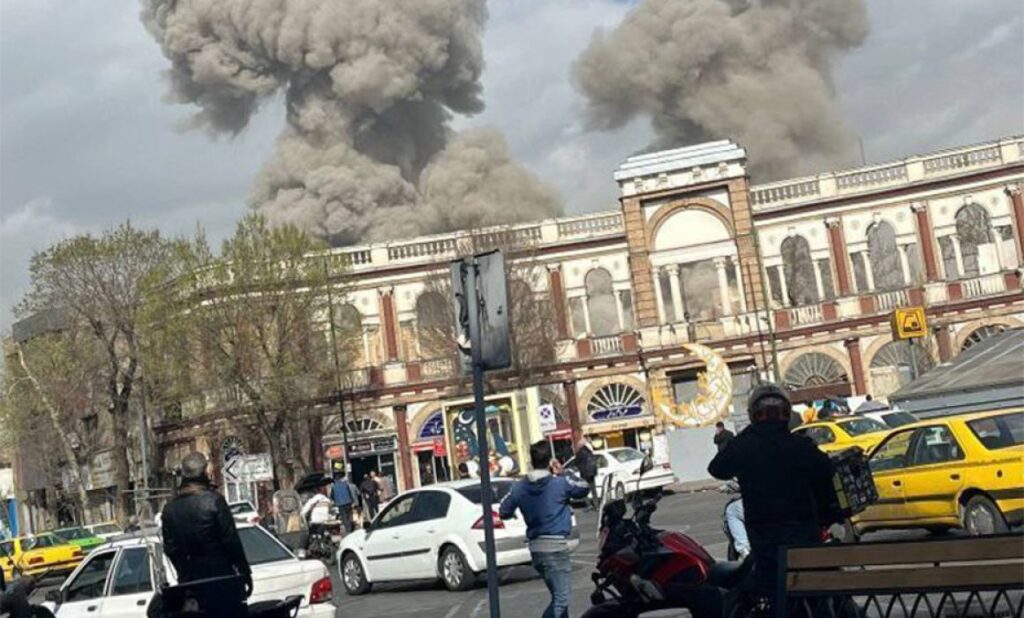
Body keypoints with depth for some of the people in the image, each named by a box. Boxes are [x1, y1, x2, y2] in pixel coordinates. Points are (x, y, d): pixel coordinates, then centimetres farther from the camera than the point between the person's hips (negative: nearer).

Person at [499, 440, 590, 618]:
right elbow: (584, 488, 8)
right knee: (561, 598, -7)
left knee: (559, 597, 19)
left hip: (535, 547, 6)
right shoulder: (560, 483, -9)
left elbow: (504, 512, 10)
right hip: (556, 545, -6)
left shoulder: (519, 487, 1)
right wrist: (562, 473, 13)